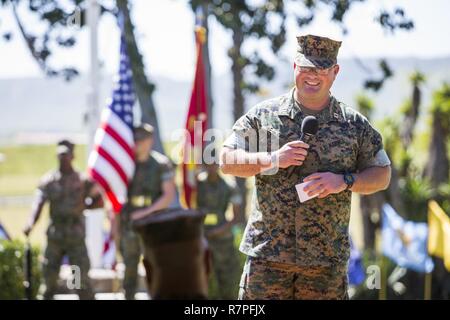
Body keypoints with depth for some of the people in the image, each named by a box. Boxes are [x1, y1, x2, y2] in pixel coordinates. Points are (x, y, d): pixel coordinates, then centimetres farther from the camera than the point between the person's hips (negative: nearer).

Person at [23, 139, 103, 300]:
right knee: (49, 273, 6)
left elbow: (99, 201, 9)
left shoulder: (83, 180, 2)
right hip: (55, 235, 2)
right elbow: (38, 203, -9)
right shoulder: (48, 180, 3)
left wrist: (82, 206, -7)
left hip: (76, 236, -2)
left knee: (81, 277, -6)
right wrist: (31, 223, -26)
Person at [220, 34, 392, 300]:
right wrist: (272, 160, -13)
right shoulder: (264, 115, 5)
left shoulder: (354, 125, 6)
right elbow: (227, 160, 3)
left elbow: (382, 174, 9)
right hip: (267, 252, -1)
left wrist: (344, 181, -10)